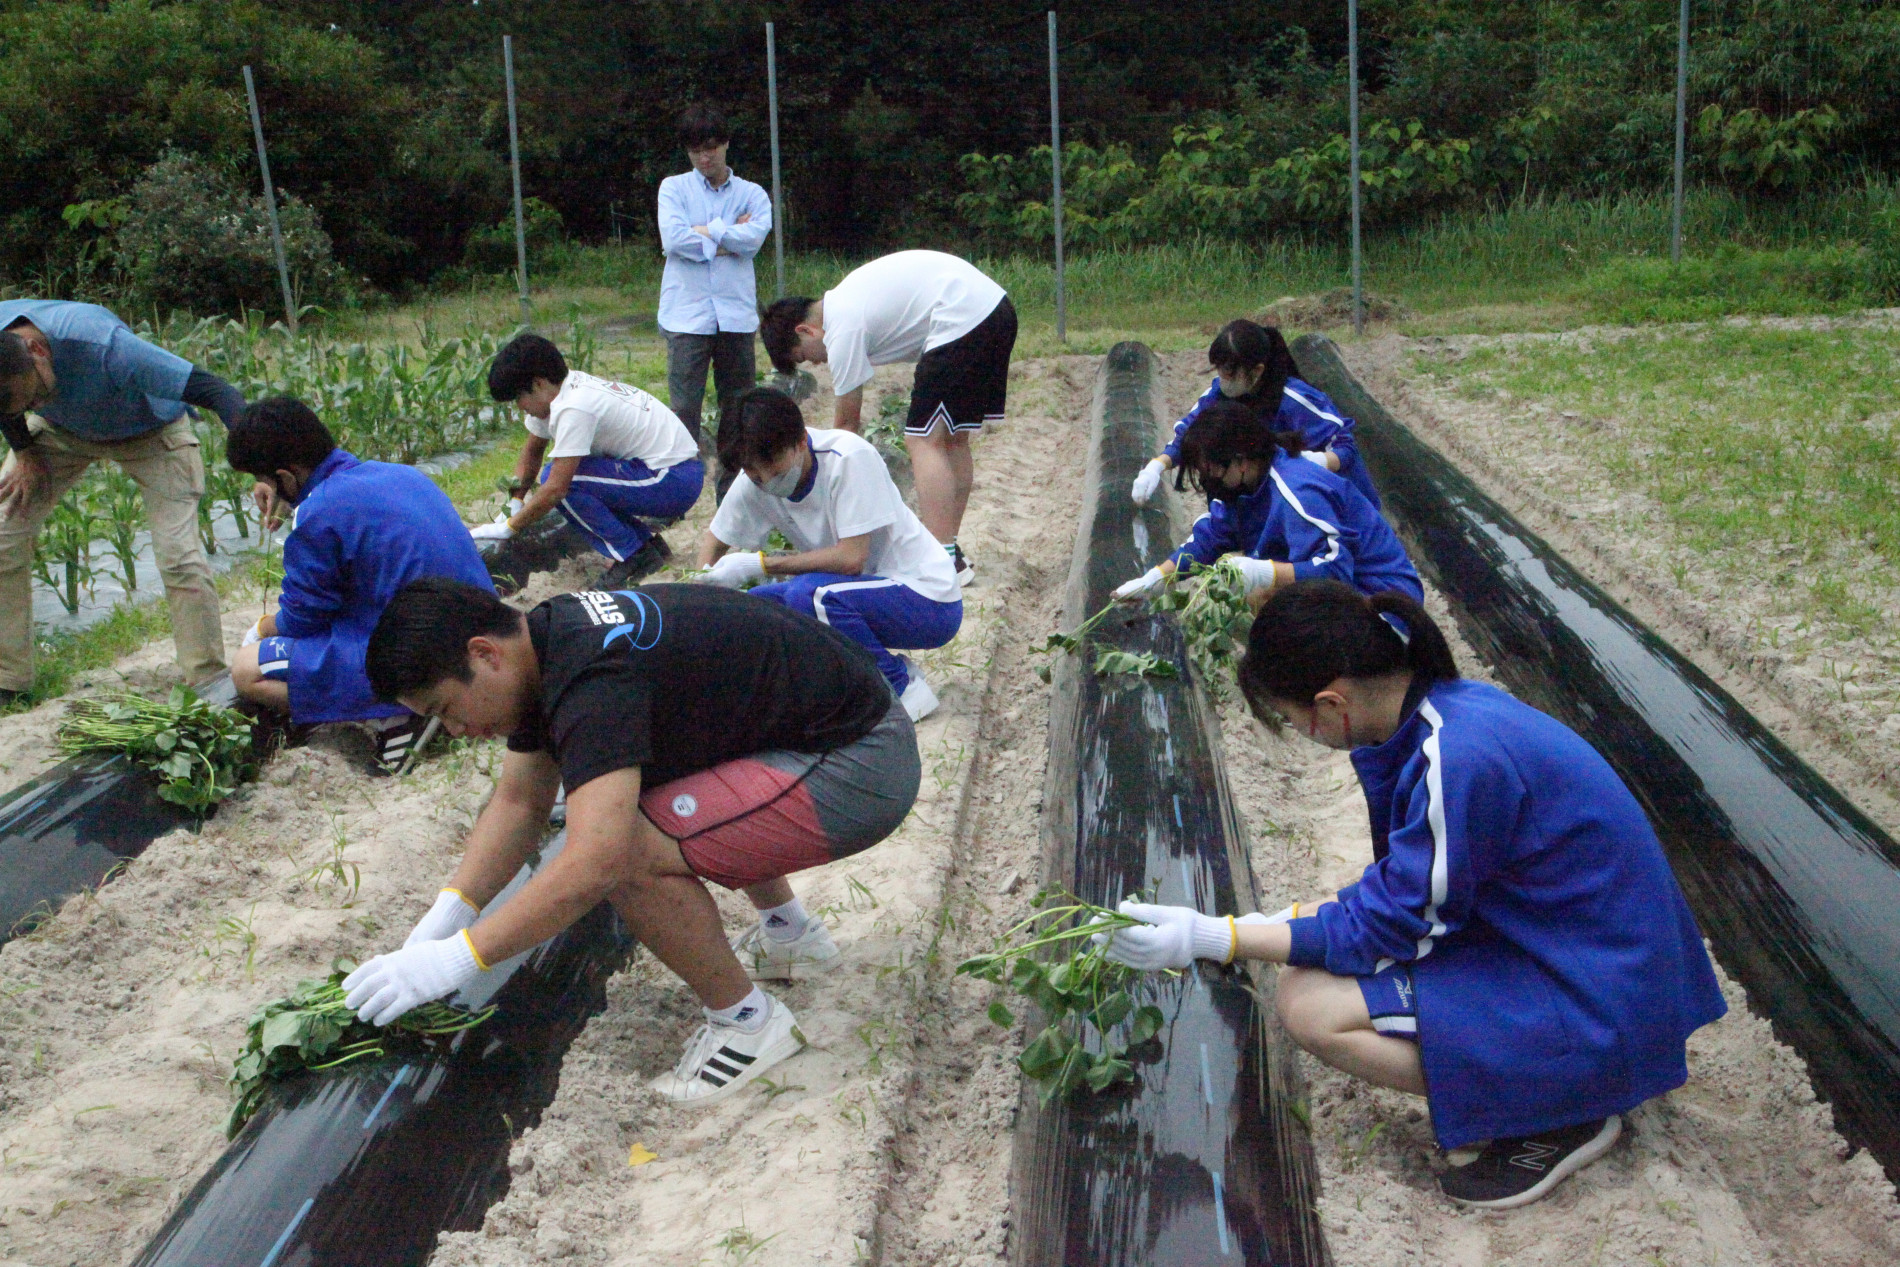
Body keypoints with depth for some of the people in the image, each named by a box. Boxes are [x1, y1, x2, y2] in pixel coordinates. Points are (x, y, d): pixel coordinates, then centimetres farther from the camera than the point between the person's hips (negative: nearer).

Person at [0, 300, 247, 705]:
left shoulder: (104, 346, -44)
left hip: (149, 431, -5)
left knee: (179, 556, -18)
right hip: (61, 430, 5)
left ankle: (210, 681, -4)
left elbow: (212, 390, -46)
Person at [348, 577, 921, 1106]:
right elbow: (520, 802, 13)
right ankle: (790, 935, 31)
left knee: (631, 853, -23)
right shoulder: (543, 642, 5)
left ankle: (746, 1020, 0)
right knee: (615, 804, 25)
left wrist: (455, 959, -27)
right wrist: (448, 913, 2)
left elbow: (595, 863, -34)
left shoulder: (593, 677, -26)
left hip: (862, 769, -11)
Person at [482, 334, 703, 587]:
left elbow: (555, 488, -23)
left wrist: (507, 528, -12)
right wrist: (513, 505, 7)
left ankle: (634, 555, -8)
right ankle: (649, 542, 8)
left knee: (561, 479, -18)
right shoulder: (564, 389, 6)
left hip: (674, 482, -10)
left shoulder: (572, 408, -22)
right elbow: (532, 451, 18)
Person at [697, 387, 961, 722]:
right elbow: (714, 541, 11)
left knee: (808, 593, -30)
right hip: (859, 593, 8)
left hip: (927, 601, -7)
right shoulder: (754, 479, -4)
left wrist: (759, 564, -23)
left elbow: (852, 558, -27)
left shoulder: (849, 457, -24)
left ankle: (901, 686, -9)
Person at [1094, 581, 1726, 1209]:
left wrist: (1209, 938, -17)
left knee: (1311, 1005, -17)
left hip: (1596, 1009, -10)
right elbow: (1406, 881, 11)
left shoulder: (1458, 757, -29)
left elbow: (1390, 928, -18)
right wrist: (1277, 922, 5)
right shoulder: (1450, 706, 0)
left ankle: (1557, 1113, -3)